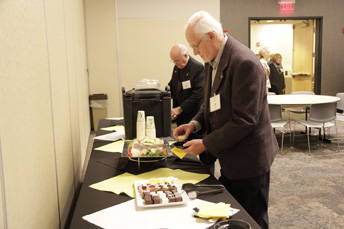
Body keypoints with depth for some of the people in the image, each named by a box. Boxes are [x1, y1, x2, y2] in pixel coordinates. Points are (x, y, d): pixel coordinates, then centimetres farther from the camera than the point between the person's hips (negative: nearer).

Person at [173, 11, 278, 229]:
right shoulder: (212, 61, 5)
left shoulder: (245, 63, -24)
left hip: (248, 159, -9)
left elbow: (244, 119, -25)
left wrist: (206, 144, -20)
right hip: (228, 158, 9)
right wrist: (195, 123, -1)